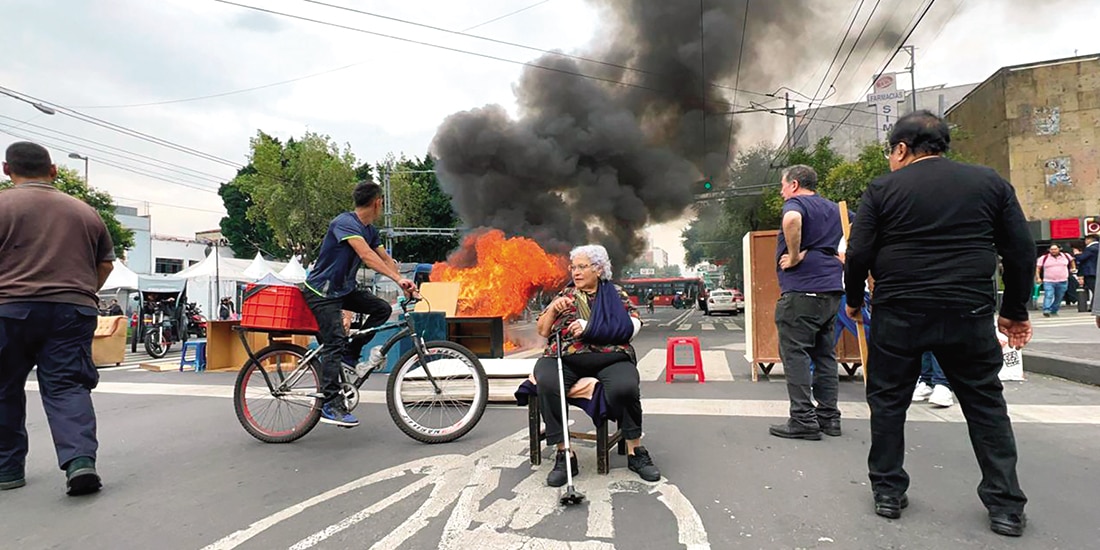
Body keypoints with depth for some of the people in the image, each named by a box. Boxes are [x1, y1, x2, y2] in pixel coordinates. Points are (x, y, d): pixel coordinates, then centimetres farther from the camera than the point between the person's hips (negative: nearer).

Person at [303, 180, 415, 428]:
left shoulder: (370, 230, 6)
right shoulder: (344, 222, -22)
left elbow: (385, 258, 3)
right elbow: (366, 255, -35)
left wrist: (404, 282, -12)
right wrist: (398, 279, -42)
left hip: (344, 288, 9)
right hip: (321, 292, -8)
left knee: (382, 309, -6)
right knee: (335, 342, -16)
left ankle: (351, 353, 6)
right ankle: (330, 405, -11)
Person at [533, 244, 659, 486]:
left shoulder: (616, 294, 16)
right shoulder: (565, 295, 22)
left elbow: (632, 326, 0)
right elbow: (542, 331, 19)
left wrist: (590, 327, -10)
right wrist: (553, 309, 0)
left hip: (609, 357, -1)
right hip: (566, 357, 2)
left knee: (626, 387, -34)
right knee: (547, 384, -32)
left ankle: (635, 452, -14)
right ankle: (563, 455, -22)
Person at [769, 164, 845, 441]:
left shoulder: (796, 203, -5)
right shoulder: (834, 208, 20)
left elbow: (792, 220, -29)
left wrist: (794, 256, -18)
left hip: (801, 290, -8)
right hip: (831, 290, 8)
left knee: (795, 354, -4)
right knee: (825, 354, 13)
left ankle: (803, 420, -3)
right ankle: (828, 417, 17)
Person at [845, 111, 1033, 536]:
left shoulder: (883, 189, -1)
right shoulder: (990, 182, 8)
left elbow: (858, 254, -5)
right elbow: (1021, 251, 7)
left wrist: (854, 301, 9)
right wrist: (1015, 310, 16)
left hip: (898, 312, -2)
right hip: (969, 312, 2)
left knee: (888, 401, 10)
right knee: (985, 404, 14)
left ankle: (888, 491, 17)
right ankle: (1005, 505, 18)